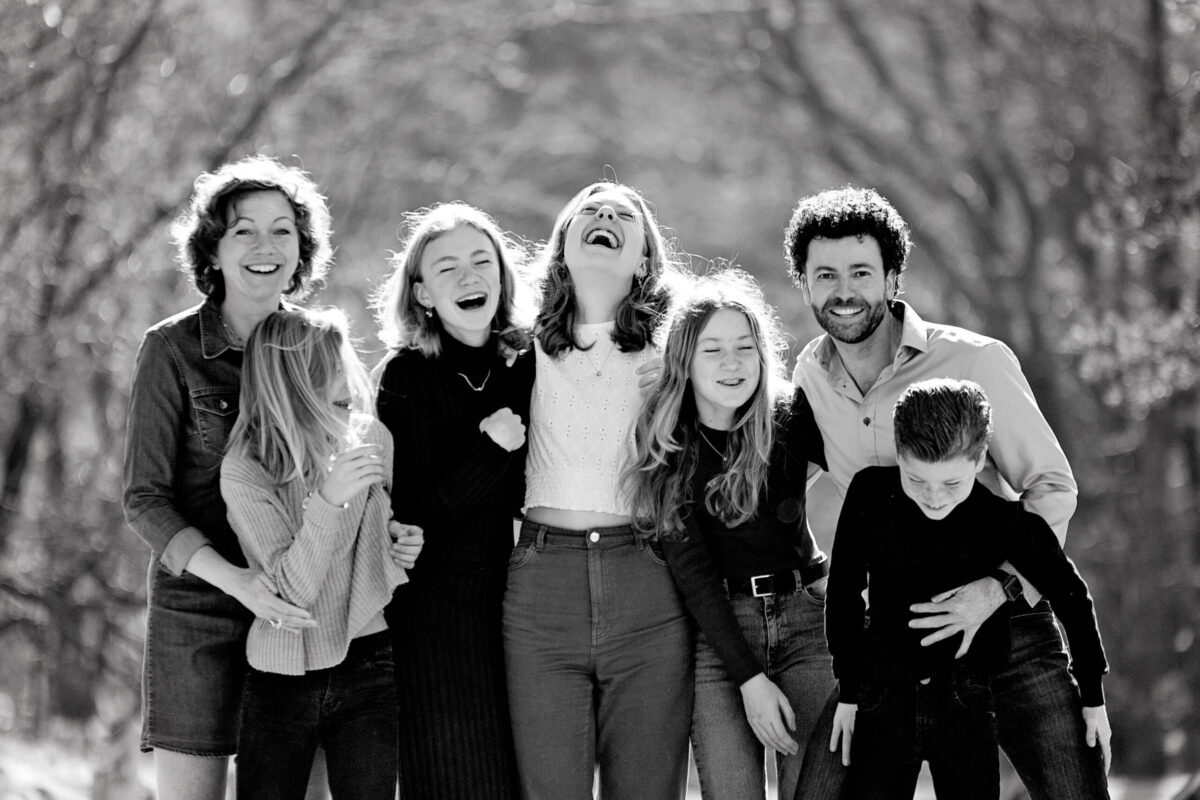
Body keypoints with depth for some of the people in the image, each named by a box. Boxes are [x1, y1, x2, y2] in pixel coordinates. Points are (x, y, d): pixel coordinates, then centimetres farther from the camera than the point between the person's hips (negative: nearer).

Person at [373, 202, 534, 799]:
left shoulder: (527, 363, 6)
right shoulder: (406, 375, -5)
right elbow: (412, 511, -11)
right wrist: (492, 451, -17)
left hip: (518, 594, 4)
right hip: (438, 610, -4)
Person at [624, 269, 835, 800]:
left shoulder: (792, 416, -4)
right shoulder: (664, 439, -5)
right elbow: (691, 568, -7)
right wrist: (750, 678, -13)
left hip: (804, 616, 0)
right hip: (715, 632, 0)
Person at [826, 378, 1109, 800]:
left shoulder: (1006, 520, -13)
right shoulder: (870, 494, -9)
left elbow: (1070, 595, 2)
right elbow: (843, 591, 4)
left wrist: (1093, 697, 10)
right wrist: (848, 691, 7)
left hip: (968, 704, -1)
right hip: (884, 698, 1)